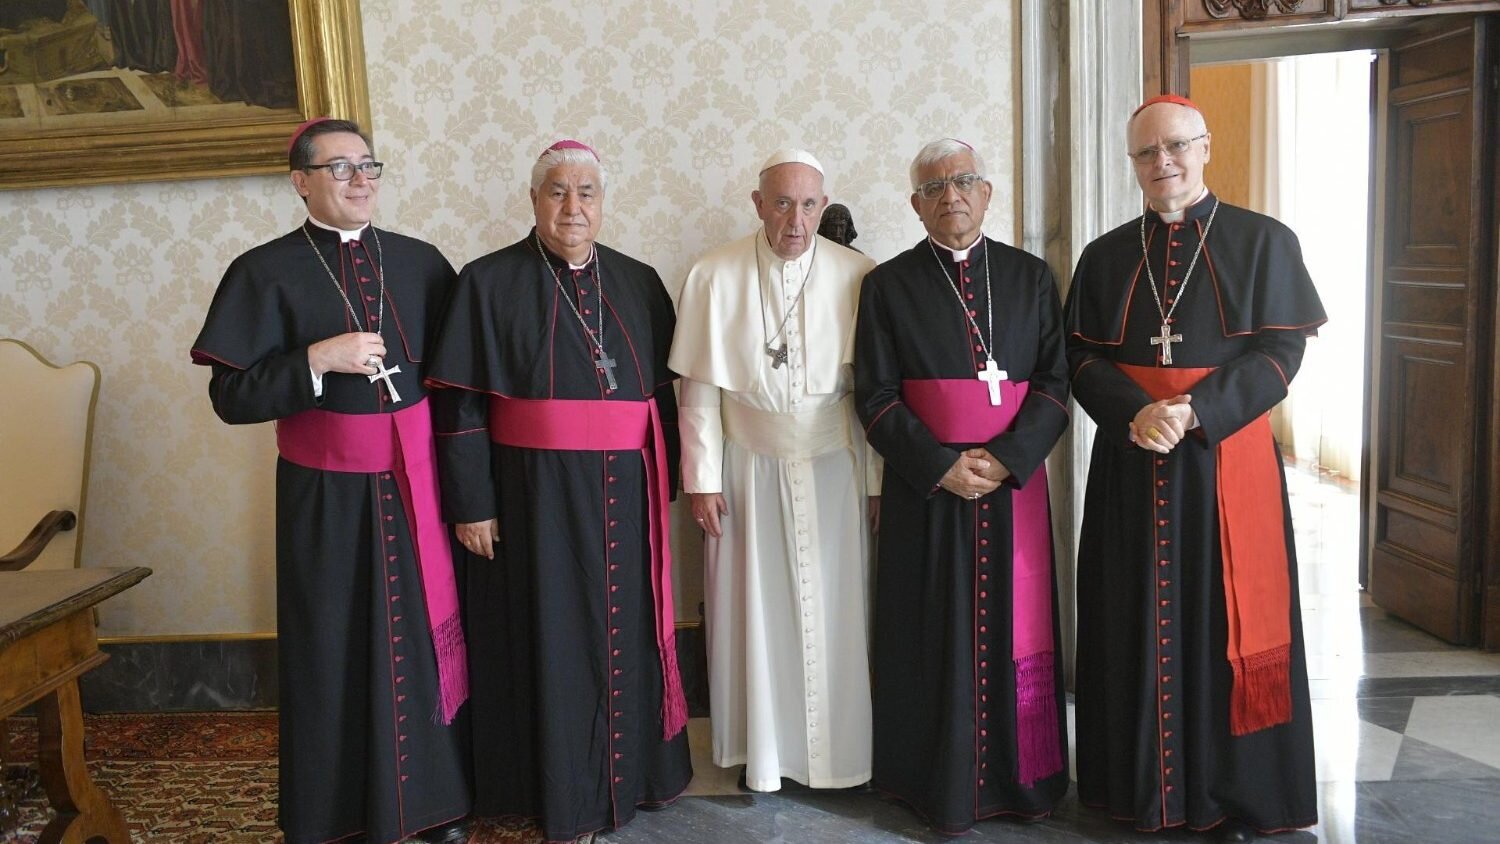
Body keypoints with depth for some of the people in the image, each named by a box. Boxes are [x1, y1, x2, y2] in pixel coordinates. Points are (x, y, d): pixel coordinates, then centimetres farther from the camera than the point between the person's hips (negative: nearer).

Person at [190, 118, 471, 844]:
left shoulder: (419, 261, 6)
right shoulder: (266, 272, -3)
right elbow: (232, 396, -7)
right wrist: (316, 360, -20)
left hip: (416, 485, 3)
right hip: (327, 495, -3)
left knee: (428, 638, 8)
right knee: (335, 650, 7)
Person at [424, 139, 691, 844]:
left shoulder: (638, 283, 7)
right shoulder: (489, 283, -4)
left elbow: (664, 391, 10)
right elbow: (459, 407, -6)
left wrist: (662, 484, 6)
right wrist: (471, 504, -10)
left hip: (622, 497, 4)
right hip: (533, 497, -3)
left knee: (624, 634, 13)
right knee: (549, 640, 6)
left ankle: (627, 773, 33)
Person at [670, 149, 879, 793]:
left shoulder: (858, 276, -7)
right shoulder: (714, 277, -6)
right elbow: (700, 389, -3)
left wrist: (880, 479, -3)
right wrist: (702, 479, -3)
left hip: (834, 469, 0)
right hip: (749, 468, 0)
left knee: (835, 610, 7)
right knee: (755, 611, 8)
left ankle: (840, 750, 26)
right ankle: (763, 751, 26)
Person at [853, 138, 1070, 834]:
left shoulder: (1031, 276, 7)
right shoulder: (887, 285, 2)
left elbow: (1055, 381, 2)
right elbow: (875, 396, -2)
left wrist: (1007, 458, -12)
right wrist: (940, 466, -13)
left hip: (1014, 478, 2)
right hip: (926, 485, -1)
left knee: (1015, 630, 6)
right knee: (937, 637, 4)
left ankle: (1021, 775, 23)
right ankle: (943, 783, 18)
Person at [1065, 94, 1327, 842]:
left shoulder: (1264, 241, 2)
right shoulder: (1104, 257, 10)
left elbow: (1281, 350, -5)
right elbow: (1083, 359, 4)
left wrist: (1194, 411, -18)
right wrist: (1137, 414, -15)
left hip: (1227, 457, -2)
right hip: (1129, 464, 2)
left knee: (1228, 621, 3)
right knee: (1139, 623, 7)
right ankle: (1142, 782, 20)